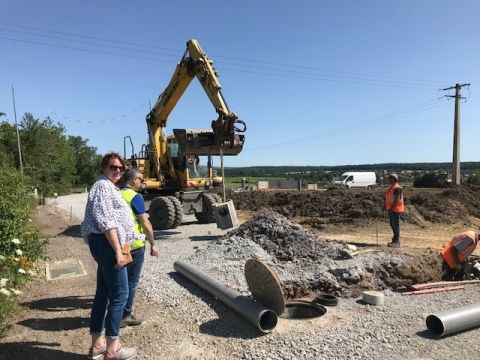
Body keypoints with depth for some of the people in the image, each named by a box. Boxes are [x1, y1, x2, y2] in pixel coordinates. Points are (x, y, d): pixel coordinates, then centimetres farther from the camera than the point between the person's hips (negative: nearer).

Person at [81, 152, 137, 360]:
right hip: (107, 244, -11)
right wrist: (118, 251, -22)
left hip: (106, 244, 11)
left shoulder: (110, 187, 21)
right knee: (120, 294, -5)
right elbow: (106, 222, -21)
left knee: (103, 293, 15)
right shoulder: (103, 186, -12)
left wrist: (117, 248, 25)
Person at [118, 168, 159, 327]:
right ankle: (125, 316, 11)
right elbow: (145, 224, -15)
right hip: (134, 245, -7)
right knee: (131, 281, 4)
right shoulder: (135, 197, -14)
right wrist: (153, 244, -7)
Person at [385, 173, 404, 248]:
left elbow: (397, 199, -21)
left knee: (396, 225, -5)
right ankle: (395, 240, 25)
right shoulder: (390, 187, 13)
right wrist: (387, 207, 15)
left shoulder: (397, 188, -16)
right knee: (392, 224, 14)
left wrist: (391, 207, -23)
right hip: (391, 209, 10)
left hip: (396, 209, -10)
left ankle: (396, 242, 1)